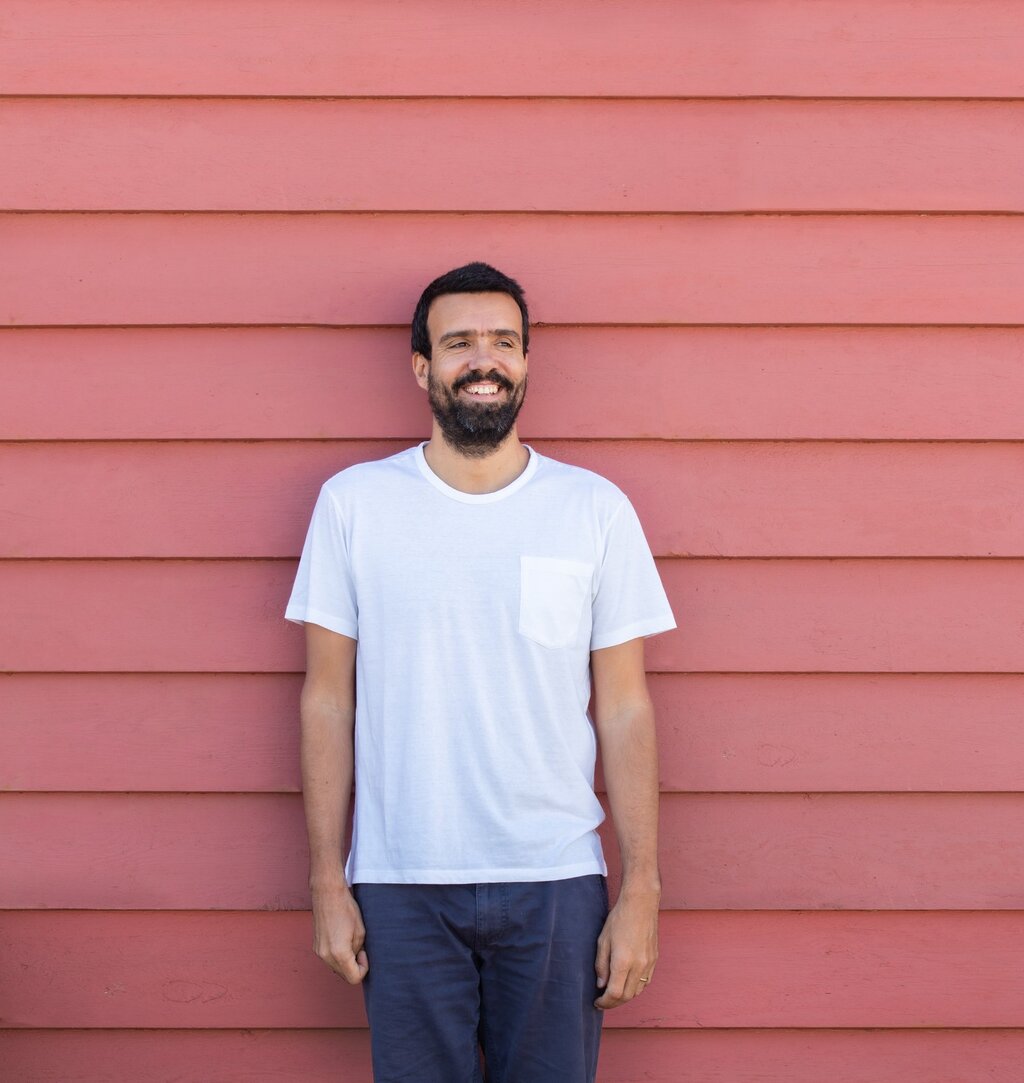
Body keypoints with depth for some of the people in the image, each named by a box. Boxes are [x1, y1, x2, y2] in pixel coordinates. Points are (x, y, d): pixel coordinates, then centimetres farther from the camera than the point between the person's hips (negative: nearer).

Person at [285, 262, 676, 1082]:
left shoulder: (596, 509, 1)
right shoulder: (354, 502, 1)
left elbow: (625, 710, 2)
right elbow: (328, 701, 2)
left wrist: (642, 891, -2)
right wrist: (327, 882, -1)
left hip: (557, 885, 0)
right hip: (400, 887, 0)